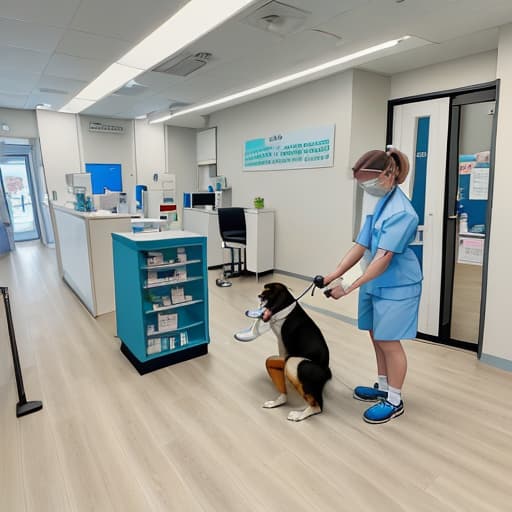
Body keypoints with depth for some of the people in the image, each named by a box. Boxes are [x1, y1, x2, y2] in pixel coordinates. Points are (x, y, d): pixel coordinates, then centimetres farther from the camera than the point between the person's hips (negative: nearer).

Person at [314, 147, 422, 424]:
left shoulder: (400, 211, -23)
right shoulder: (381, 203, 4)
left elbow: (383, 259, -27)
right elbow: (360, 246, 2)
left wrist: (349, 288, -27)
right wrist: (333, 275, -4)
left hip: (395, 286, -8)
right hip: (375, 283, 8)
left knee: (389, 341, 4)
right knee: (377, 337, 18)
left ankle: (394, 401, 25)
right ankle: (383, 387, 38)